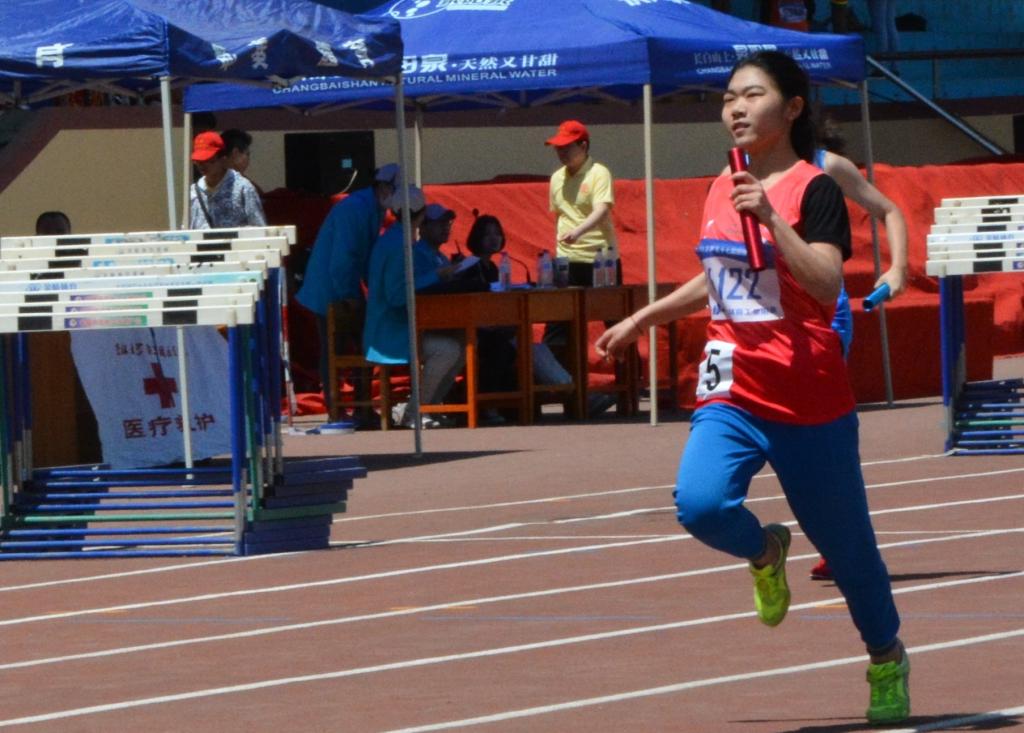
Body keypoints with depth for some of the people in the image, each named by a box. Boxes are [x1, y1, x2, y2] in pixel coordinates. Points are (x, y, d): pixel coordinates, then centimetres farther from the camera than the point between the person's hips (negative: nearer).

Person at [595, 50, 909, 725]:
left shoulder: (813, 189, -10)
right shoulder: (722, 189, 9)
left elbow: (827, 287, -24)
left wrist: (772, 219, -31)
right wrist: (643, 318, 27)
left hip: (810, 403, -5)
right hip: (731, 394, 5)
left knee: (845, 545, 8)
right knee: (700, 502, -24)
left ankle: (888, 663, 32)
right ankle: (765, 554, 10)